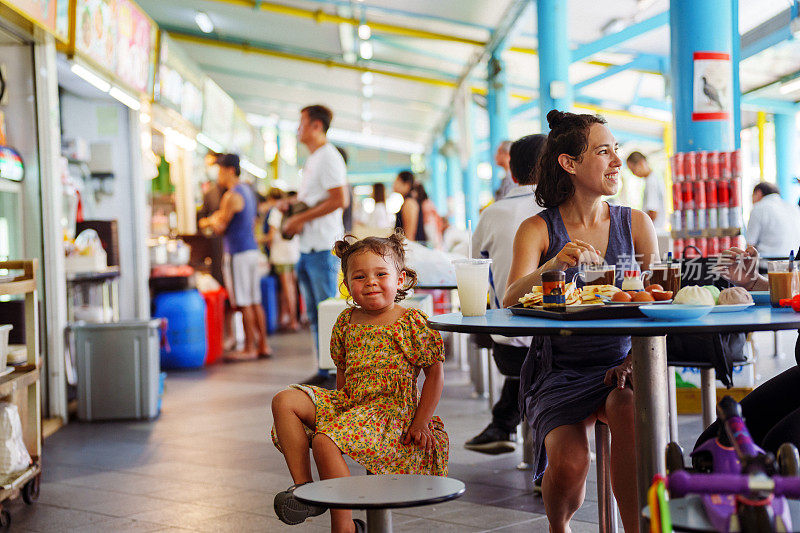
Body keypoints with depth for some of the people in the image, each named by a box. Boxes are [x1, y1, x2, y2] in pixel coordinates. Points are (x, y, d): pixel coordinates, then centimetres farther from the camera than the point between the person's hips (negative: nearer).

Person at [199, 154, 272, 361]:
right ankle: (263, 345, 13)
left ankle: (250, 349, -2)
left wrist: (209, 221, 10)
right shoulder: (247, 191, 16)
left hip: (240, 253, -9)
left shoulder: (231, 196, -13)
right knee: (255, 301, 11)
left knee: (244, 303, -5)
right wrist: (218, 220, 23)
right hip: (253, 250, 9)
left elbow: (221, 227, -12)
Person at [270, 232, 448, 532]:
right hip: (349, 402, 7)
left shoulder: (412, 322, -6)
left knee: (325, 441, -29)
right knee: (284, 401, -9)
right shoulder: (346, 321, 10)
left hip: (390, 409, -7)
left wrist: (420, 423, -9)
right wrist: (341, 403, 7)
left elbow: (435, 373, -5)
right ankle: (303, 485, -11)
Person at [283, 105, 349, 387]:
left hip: (324, 247, -10)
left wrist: (301, 218, -17)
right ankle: (325, 371, 17)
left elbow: (339, 200, -20)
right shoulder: (312, 160, 21)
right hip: (308, 247, 10)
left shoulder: (328, 157, -10)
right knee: (315, 313, 11)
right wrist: (295, 217, 9)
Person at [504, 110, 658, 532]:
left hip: (620, 368, 1)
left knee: (629, 409, -33)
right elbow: (510, 303, -14)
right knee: (568, 466, -23)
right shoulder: (537, 229, 0)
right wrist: (553, 266, -33)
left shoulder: (636, 224, 6)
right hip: (559, 374, -1)